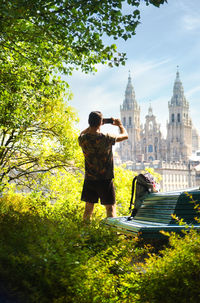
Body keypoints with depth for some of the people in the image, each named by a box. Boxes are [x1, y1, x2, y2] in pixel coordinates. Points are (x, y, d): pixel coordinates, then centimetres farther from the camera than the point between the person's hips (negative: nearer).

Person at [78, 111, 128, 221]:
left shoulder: (83, 139, -8)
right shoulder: (106, 138, -18)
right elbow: (125, 135, -1)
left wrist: (91, 125, 18)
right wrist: (120, 124, 16)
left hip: (89, 179, 4)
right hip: (105, 179, -3)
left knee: (88, 207, 14)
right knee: (110, 207, 7)